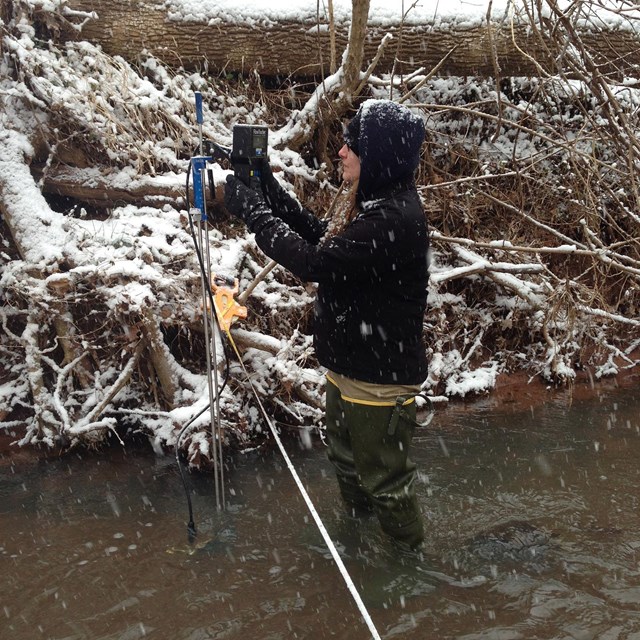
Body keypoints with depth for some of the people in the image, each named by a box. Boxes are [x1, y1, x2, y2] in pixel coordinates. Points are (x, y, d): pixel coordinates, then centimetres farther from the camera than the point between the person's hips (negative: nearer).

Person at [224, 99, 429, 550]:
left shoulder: (395, 220, -30)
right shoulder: (382, 204, 4)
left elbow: (313, 263, -31)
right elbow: (320, 237, 7)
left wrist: (251, 210, -21)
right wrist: (268, 189, -1)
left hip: (380, 378, -11)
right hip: (351, 365, 11)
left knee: (383, 478, 10)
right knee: (347, 460, 29)